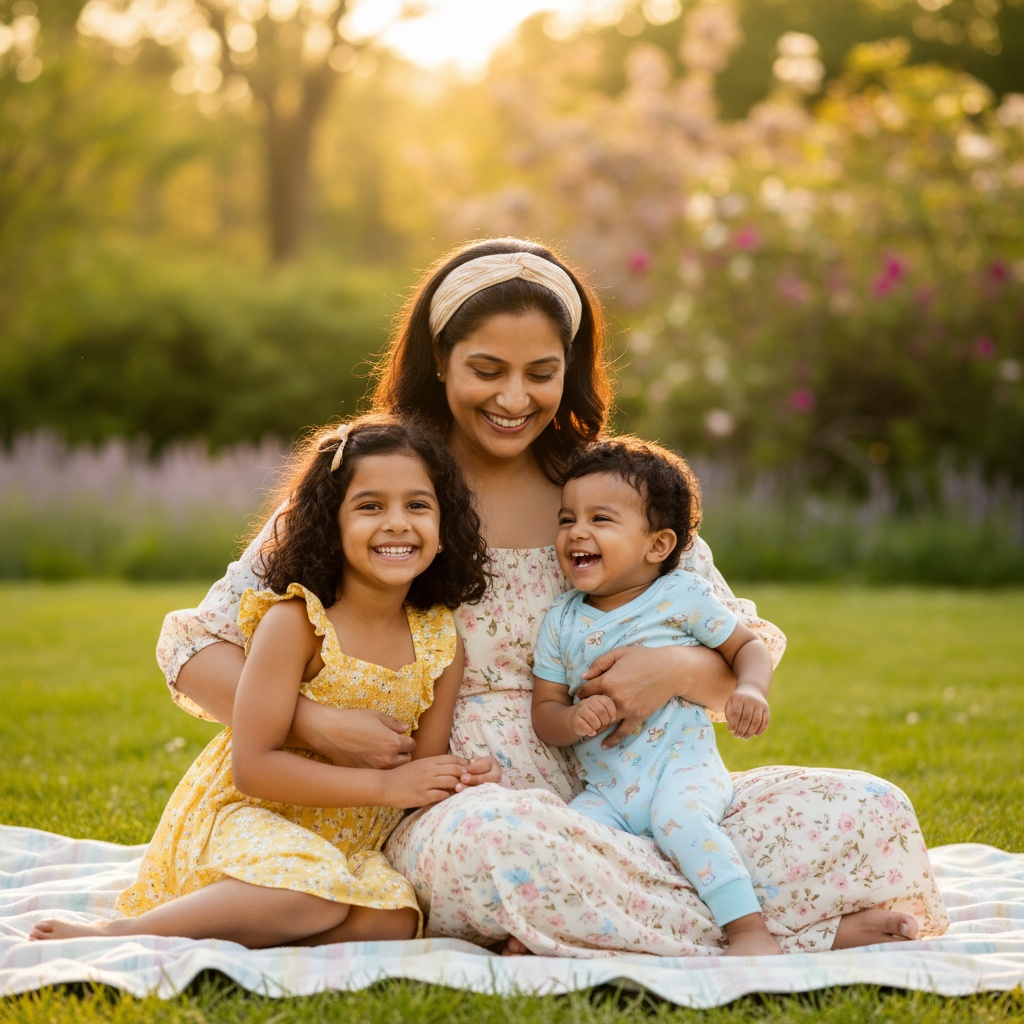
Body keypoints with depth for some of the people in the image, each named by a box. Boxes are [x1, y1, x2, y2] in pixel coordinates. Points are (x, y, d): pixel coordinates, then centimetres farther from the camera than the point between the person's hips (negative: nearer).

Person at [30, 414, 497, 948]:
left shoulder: (441, 642, 0)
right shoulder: (295, 622, -15)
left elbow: (425, 771, 5)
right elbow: (254, 766, -19)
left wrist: (463, 781, -20)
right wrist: (385, 785, -21)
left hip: (346, 843, 5)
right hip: (243, 820, -5)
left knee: (391, 920, -25)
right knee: (315, 894, -35)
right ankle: (122, 933, -22)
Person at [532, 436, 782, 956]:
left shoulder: (682, 595, 0)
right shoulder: (561, 621, 8)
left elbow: (747, 645, 9)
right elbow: (543, 713, 9)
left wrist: (750, 690, -14)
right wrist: (574, 720, -15)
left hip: (682, 765, -3)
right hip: (606, 789, 3)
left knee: (675, 816, -35)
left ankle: (749, 929, -31)